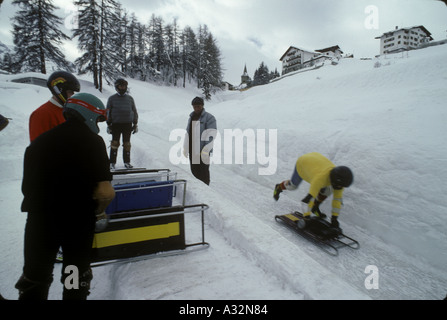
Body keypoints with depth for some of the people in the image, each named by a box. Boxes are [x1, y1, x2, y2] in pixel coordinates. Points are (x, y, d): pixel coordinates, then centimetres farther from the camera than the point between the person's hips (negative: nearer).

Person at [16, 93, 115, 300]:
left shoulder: (40, 141, 4)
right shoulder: (92, 141, -11)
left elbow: (27, 187, 8)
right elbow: (105, 192, -21)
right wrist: (98, 212, -1)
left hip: (39, 219, 4)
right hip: (78, 220, -3)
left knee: (35, 275, 23)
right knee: (77, 275, 19)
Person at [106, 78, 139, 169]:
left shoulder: (130, 98, 12)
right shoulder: (112, 99, 6)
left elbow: (134, 112, 16)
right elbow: (108, 112, 7)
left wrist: (135, 124, 11)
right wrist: (108, 125, 1)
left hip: (128, 124, 2)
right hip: (116, 124, -2)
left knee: (127, 144, 6)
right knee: (115, 143, -2)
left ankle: (127, 162, 16)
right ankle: (112, 162, 6)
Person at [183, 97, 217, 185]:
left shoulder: (209, 117, -6)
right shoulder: (191, 117, 17)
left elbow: (211, 135, -14)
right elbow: (188, 133, 21)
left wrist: (206, 150, -19)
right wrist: (185, 148, 17)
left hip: (202, 151, -7)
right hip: (192, 150, 7)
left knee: (203, 172, -2)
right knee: (194, 171, 13)